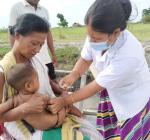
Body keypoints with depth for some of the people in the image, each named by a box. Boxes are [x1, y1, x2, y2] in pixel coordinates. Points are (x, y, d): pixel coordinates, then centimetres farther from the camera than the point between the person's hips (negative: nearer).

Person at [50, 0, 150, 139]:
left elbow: (97, 86, -30)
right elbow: (85, 59, -4)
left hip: (132, 101, -5)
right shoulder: (97, 35, -23)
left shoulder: (128, 56, -40)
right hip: (112, 93, 5)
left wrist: (65, 101, -21)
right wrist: (74, 74, -26)